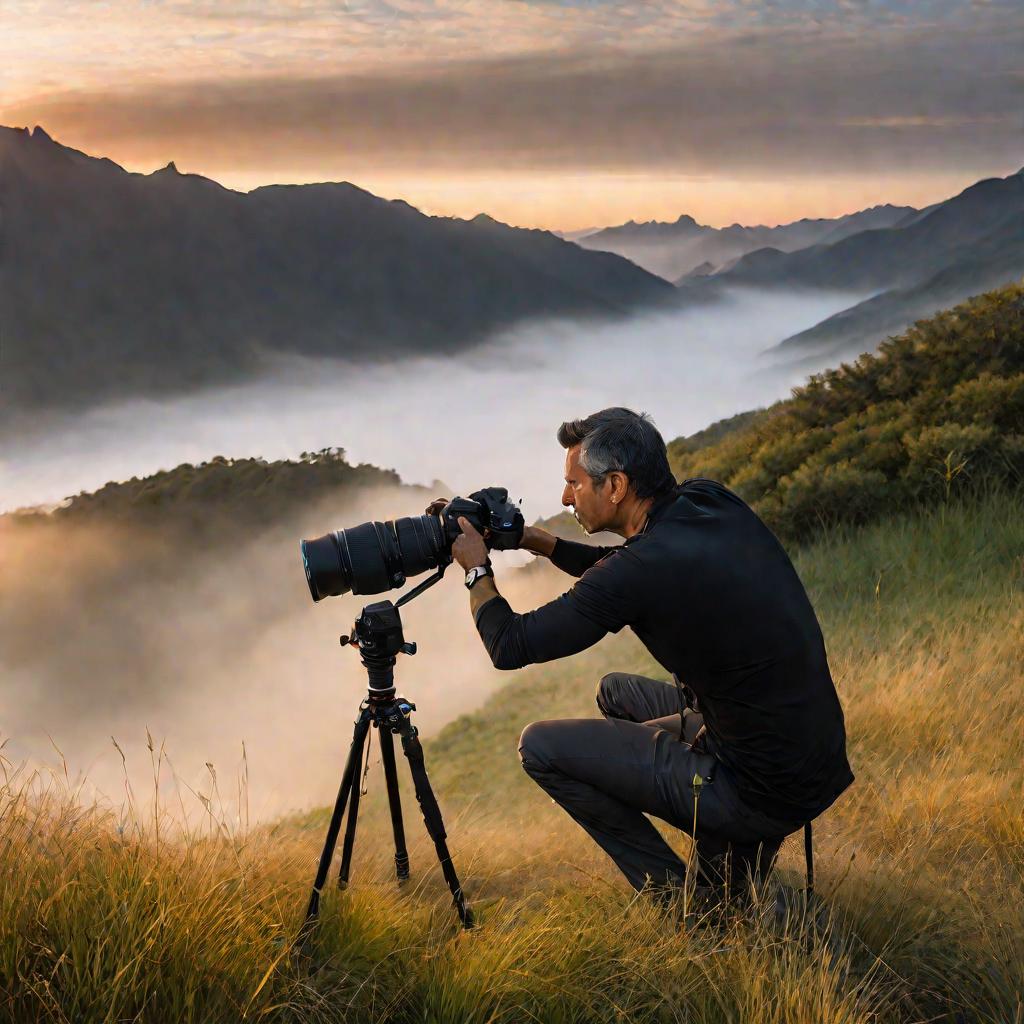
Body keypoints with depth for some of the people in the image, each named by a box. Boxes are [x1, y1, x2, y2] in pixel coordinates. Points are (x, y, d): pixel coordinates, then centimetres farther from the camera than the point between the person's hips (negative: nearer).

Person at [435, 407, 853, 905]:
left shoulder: (645, 569, -24)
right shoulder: (714, 502, 0)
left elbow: (510, 646, -13)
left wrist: (477, 570, 4)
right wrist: (535, 540, 14)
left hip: (760, 796, -8)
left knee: (540, 745, 0)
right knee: (616, 691, 26)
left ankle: (676, 894, 7)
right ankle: (734, 850, 21)